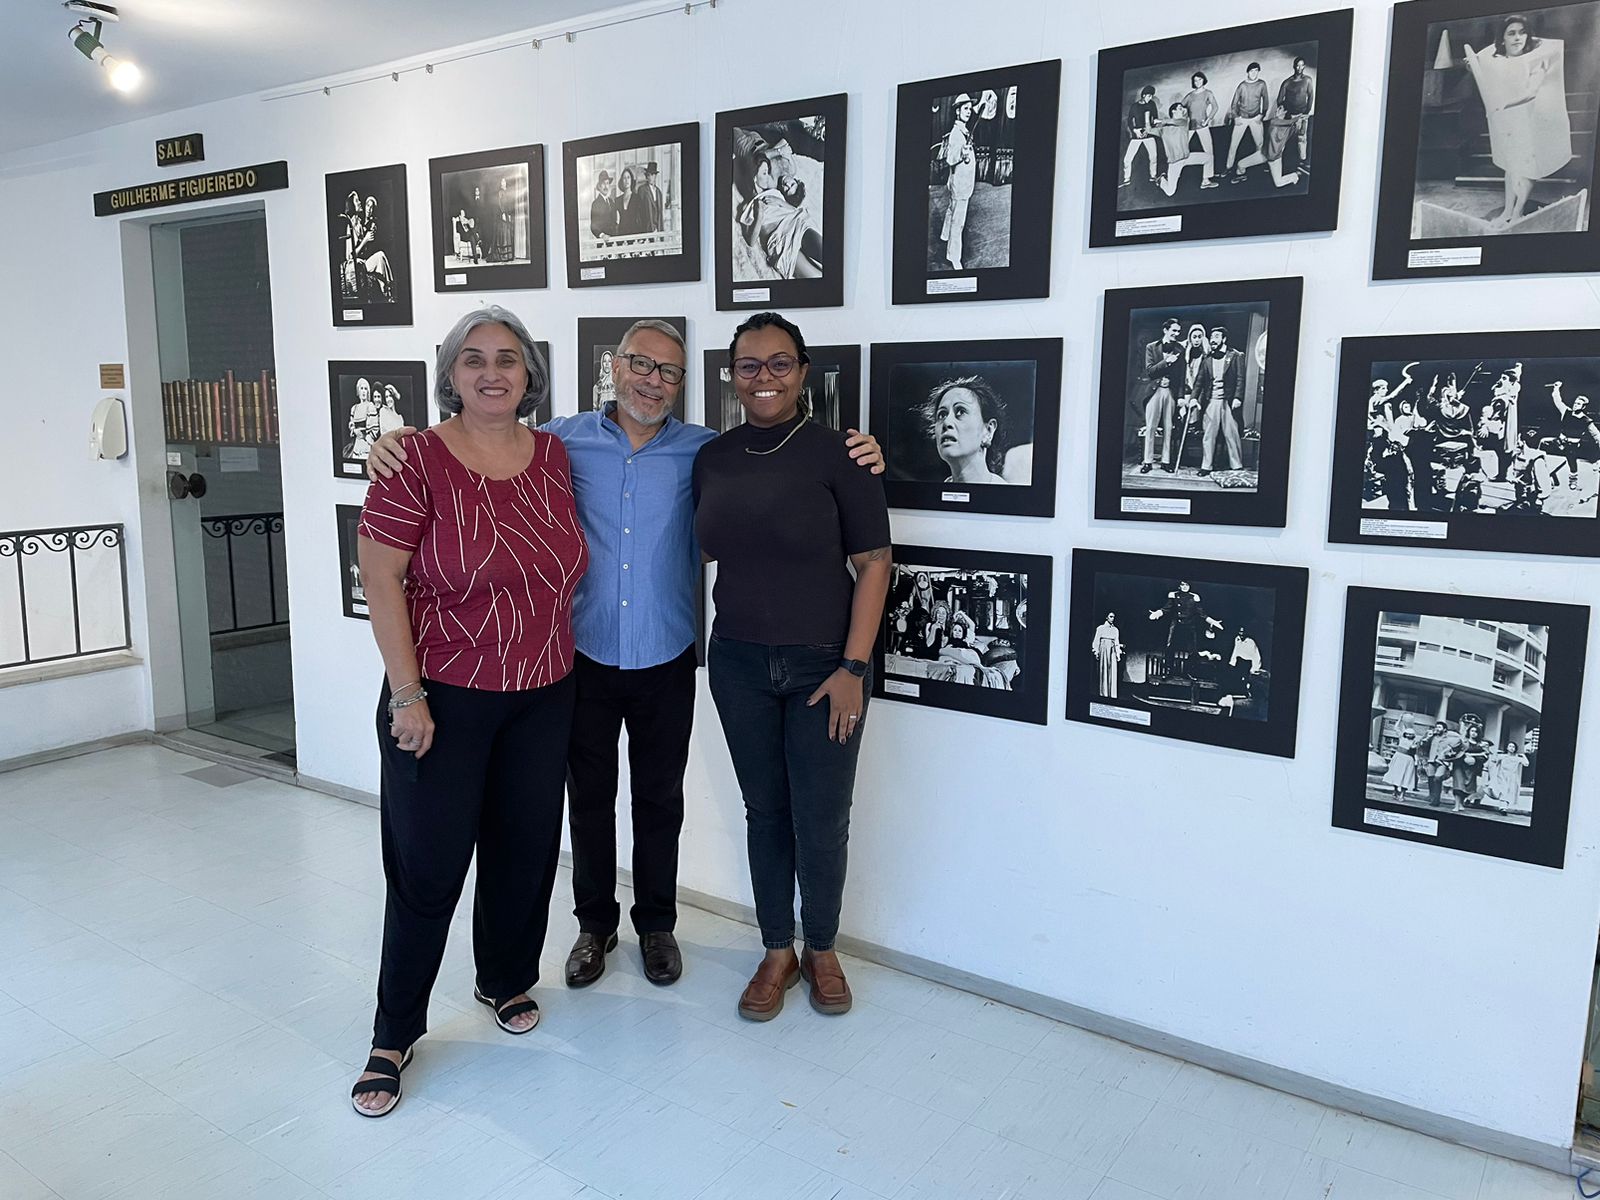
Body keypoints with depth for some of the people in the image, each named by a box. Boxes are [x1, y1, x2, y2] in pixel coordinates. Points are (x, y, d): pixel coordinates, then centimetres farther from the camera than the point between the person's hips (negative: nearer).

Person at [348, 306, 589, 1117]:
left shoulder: (555, 457, 3)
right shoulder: (418, 459, -12)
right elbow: (380, 579, -12)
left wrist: (559, 661, 12)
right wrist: (407, 695, -14)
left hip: (542, 698, 5)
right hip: (442, 699, -4)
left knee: (525, 850, 15)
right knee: (428, 866, 3)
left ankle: (506, 981, 39)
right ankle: (394, 1035, 21)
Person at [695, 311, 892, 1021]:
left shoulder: (837, 453, -10)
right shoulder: (712, 458, 4)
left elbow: (873, 563, -9)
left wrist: (853, 668, -13)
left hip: (823, 665, -3)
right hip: (739, 664, 4)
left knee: (821, 821, 5)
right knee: (765, 811, 13)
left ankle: (822, 951, 29)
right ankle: (778, 952, 31)